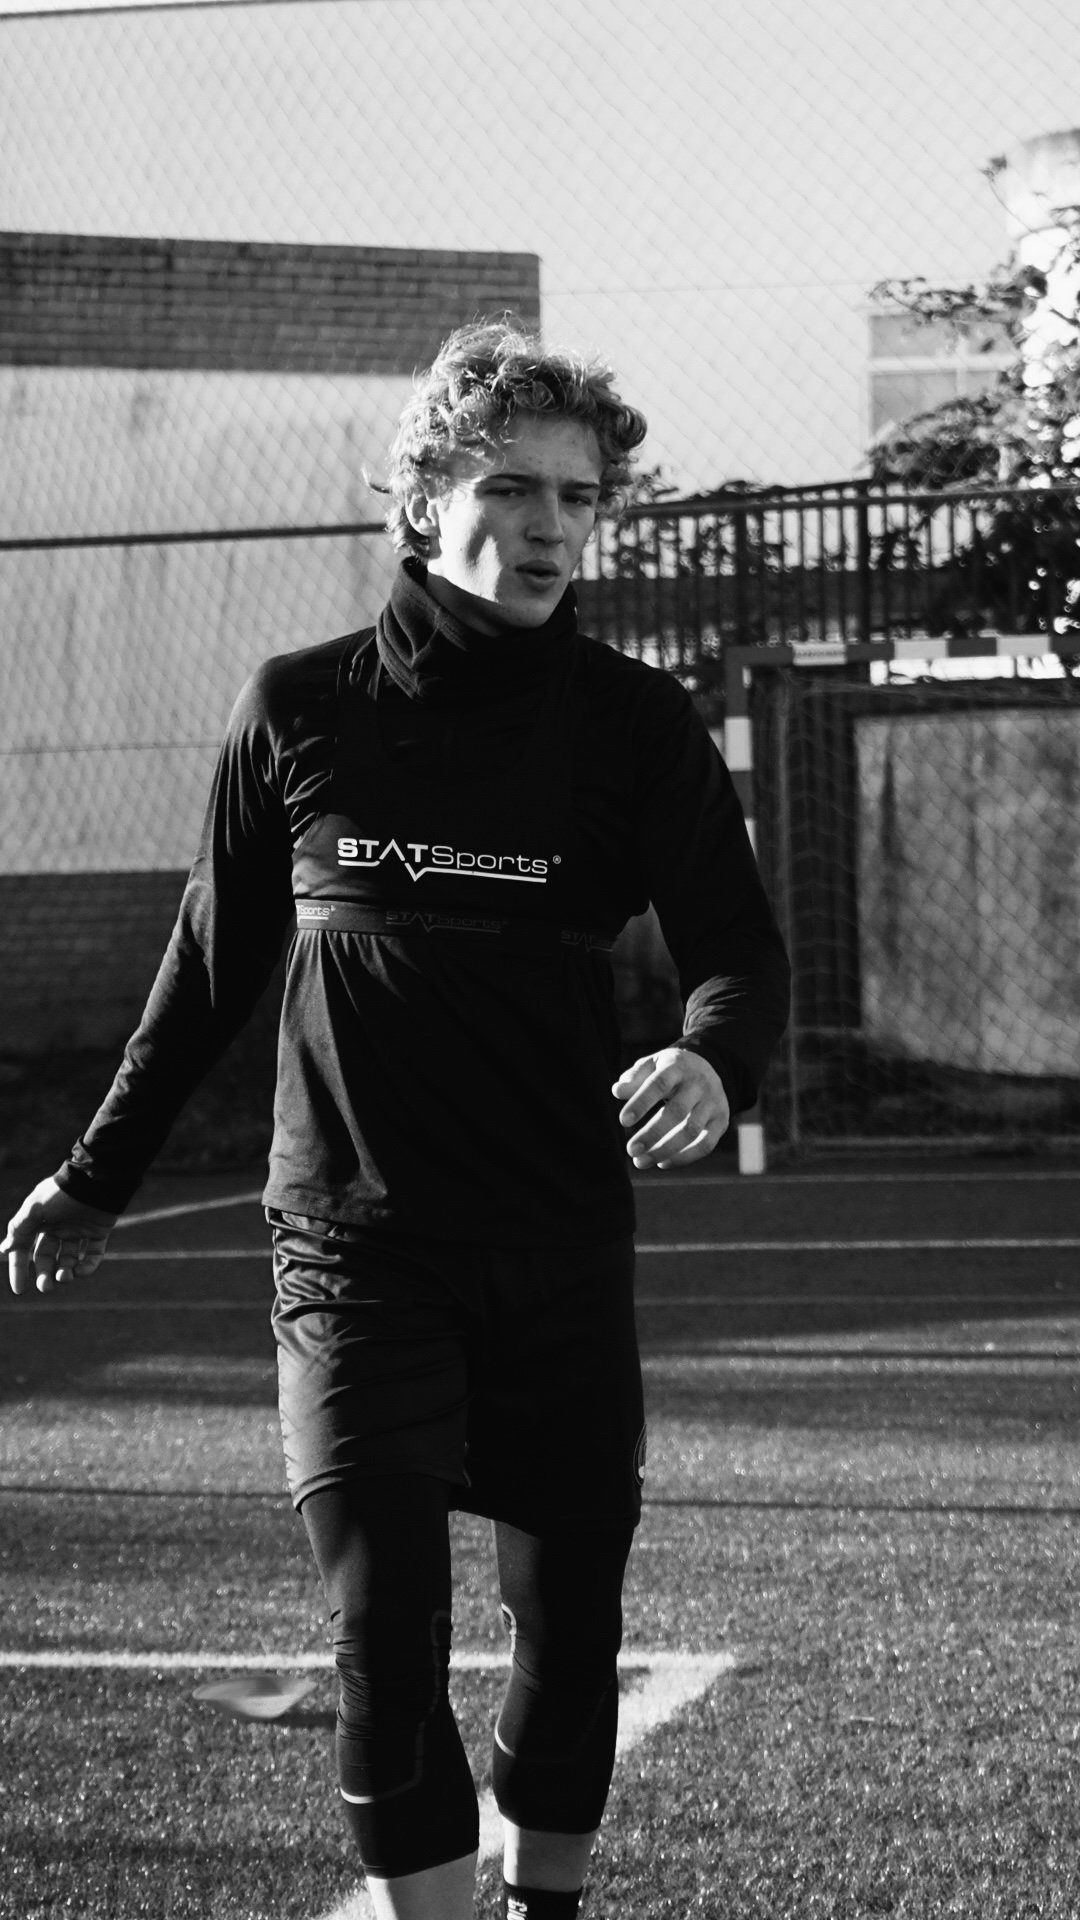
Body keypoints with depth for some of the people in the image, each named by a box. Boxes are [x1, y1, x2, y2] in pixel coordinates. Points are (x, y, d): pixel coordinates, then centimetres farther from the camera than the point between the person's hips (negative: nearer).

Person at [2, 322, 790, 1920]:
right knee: (386, 1624, -12)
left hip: (564, 1254, 1)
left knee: (571, 1620, 8)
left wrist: (712, 1062, -30)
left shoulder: (635, 726, 1)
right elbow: (213, 962, 14)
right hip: (354, 1247, -1)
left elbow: (739, 949, -5)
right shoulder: (299, 711, 2)